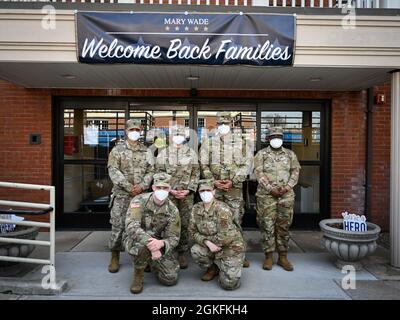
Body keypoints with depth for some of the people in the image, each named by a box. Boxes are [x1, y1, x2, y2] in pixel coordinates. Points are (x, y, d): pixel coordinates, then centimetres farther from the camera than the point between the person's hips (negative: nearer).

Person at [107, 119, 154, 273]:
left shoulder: (146, 151, 12)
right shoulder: (117, 150, 4)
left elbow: (151, 171, 6)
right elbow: (113, 171, -6)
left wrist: (142, 186, -11)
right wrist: (129, 187, -14)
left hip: (142, 194, 2)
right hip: (121, 194, -2)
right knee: (118, 225, -1)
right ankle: (115, 257, 13)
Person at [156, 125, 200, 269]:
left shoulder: (192, 153, 8)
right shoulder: (163, 153, 6)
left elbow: (196, 174, 5)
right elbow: (159, 174, 2)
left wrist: (188, 190, -7)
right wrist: (170, 190, -8)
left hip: (187, 195, 1)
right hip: (168, 194, -1)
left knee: (185, 224, 5)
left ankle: (182, 253, 17)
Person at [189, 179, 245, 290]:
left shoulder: (222, 209, -24)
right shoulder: (196, 208, -7)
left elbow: (225, 237, -27)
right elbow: (193, 232, -5)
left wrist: (205, 238, -14)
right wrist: (207, 243, -22)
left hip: (231, 247, -5)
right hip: (211, 246, 5)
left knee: (229, 284, -16)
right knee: (195, 251, -26)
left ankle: (231, 269, 21)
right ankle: (213, 268, 7)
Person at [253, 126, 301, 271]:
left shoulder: (290, 154, 13)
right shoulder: (261, 154, 4)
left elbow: (295, 171, 8)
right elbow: (259, 173, -5)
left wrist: (287, 187, -8)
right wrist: (271, 188, -15)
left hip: (287, 195, 3)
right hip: (266, 195, -2)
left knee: (284, 226, 7)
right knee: (267, 226, 0)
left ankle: (283, 257, 18)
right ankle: (268, 256, 12)